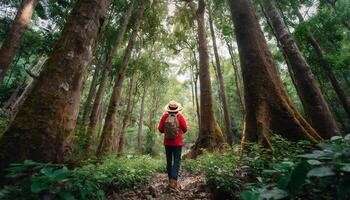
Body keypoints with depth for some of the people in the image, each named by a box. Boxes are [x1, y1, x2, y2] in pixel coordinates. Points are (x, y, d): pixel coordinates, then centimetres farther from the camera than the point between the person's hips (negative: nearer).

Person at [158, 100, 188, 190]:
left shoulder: (165, 116, -10)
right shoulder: (180, 117, -13)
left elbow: (160, 129, -4)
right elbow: (185, 129, -6)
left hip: (167, 143, 2)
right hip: (177, 143, -2)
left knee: (169, 161, 16)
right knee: (177, 161, 4)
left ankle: (170, 179, 28)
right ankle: (174, 180, -8)